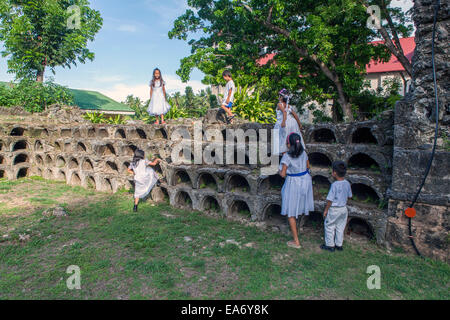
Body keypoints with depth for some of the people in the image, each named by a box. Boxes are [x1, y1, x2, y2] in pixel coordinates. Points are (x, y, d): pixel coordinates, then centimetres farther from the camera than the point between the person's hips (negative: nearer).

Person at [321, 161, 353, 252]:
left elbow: (330, 200, -21)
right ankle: (339, 245, 29)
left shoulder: (334, 185, -24)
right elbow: (350, 196, 9)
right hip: (344, 209, 7)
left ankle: (330, 245, 18)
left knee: (329, 227, 10)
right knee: (340, 227, 18)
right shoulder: (347, 183, -4)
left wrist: (326, 210, -10)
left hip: (334, 210, -7)